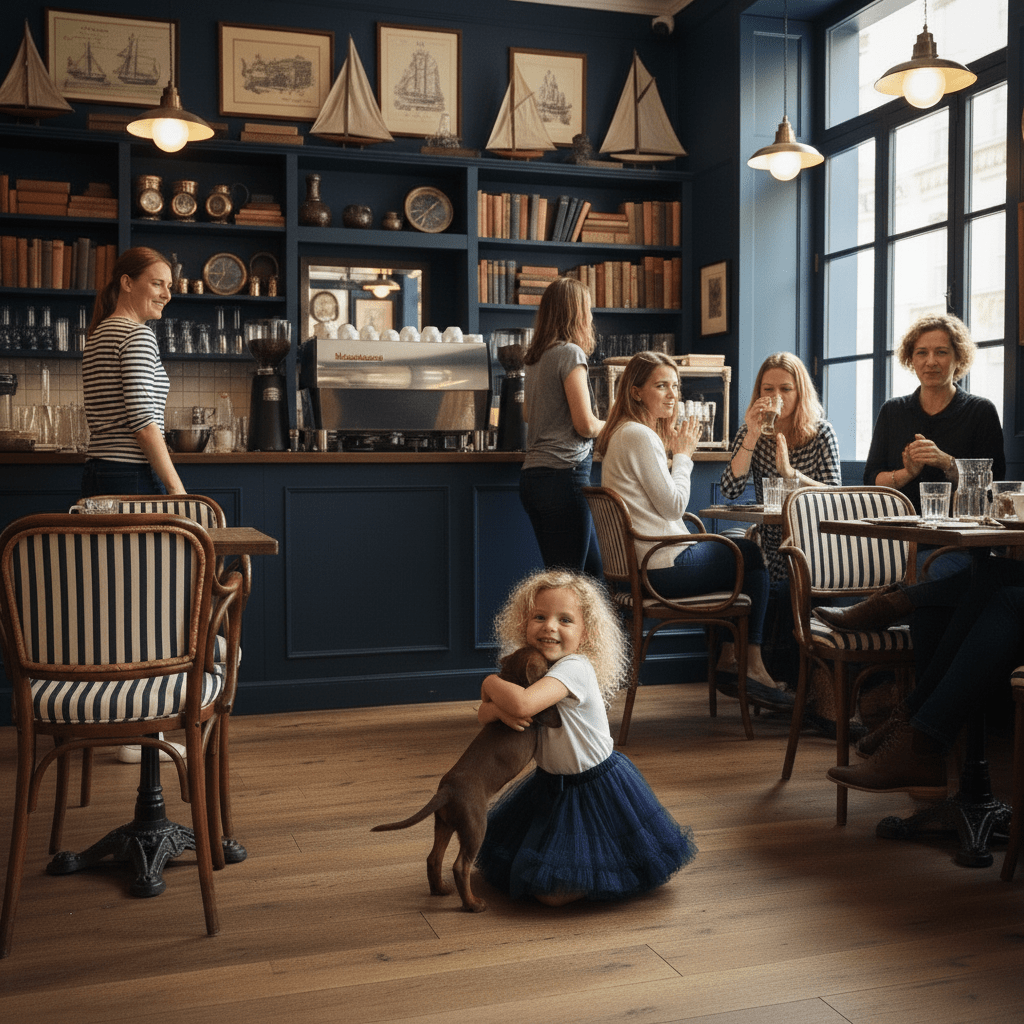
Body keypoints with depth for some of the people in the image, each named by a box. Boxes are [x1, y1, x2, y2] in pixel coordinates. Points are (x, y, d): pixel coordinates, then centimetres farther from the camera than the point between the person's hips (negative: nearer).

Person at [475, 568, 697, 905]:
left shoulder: (574, 668, -28)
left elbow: (523, 704, -43)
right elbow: (484, 712, -5)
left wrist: (491, 683, -22)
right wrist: (498, 710, -29)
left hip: (596, 787, -8)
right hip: (553, 783, 8)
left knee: (551, 893, -11)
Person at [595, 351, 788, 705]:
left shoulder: (624, 433, 15)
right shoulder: (639, 435, -17)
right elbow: (673, 505, -16)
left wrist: (678, 453, 9)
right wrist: (683, 455, -4)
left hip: (639, 563, 10)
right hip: (663, 567, -10)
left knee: (742, 547, 23)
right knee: (753, 556, 6)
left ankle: (731, 659, 19)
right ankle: (753, 668, 12)